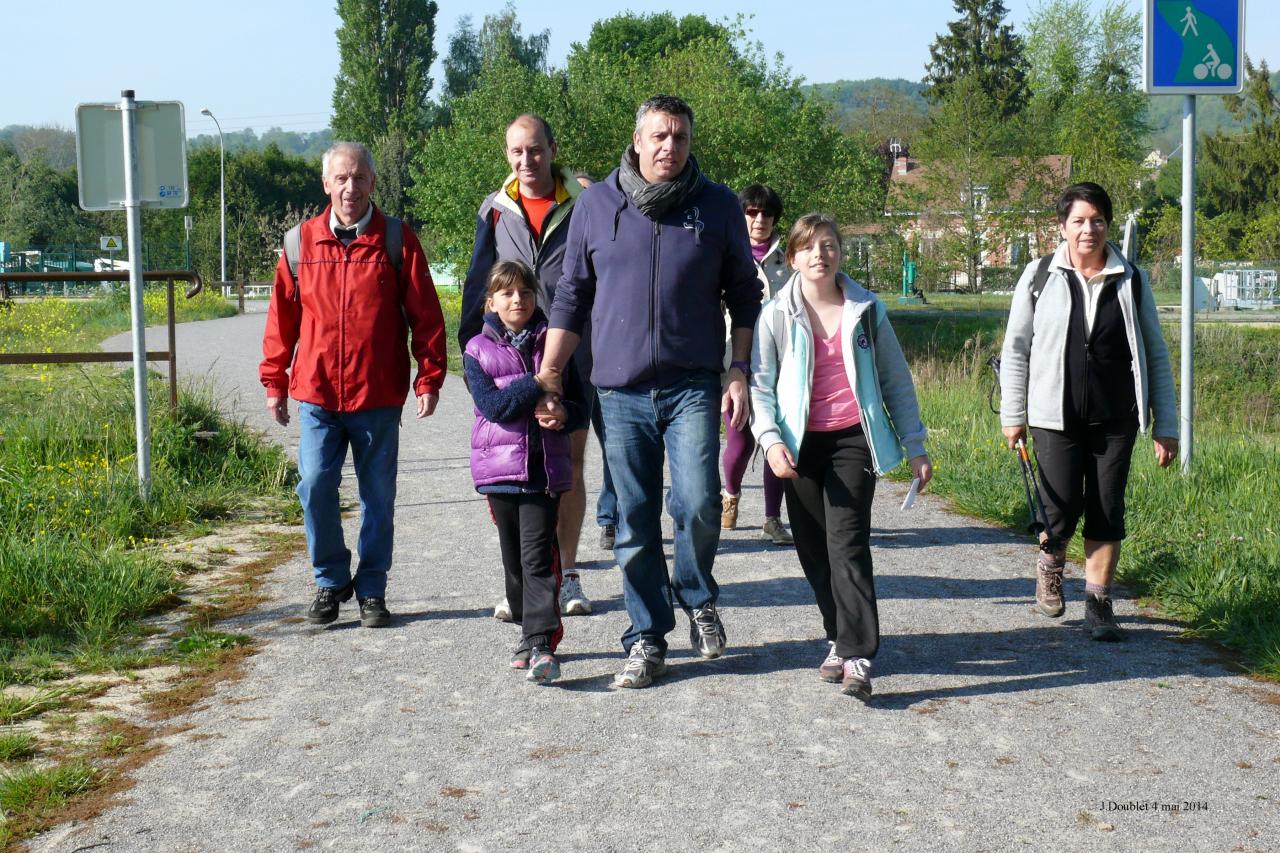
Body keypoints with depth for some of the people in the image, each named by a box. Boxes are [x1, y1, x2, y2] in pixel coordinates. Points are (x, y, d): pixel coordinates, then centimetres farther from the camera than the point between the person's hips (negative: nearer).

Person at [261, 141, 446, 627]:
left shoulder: (397, 242, 0)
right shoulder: (301, 242, 4)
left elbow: (425, 315, 0)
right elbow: (282, 318, 10)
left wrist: (429, 378, -4)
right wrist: (274, 382, 10)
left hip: (379, 397, -1)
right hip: (316, 393, 1)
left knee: (378, 496, 6)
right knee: (315, 488, -5)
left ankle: (372, 590, 20)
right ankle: (330, 581, 15)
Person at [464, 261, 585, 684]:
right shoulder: (477, 350, 4)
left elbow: (578, 403, 8)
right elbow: (492, 405, -10)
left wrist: (563, 414, -14)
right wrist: (537, 384, -17)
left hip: (545, 467, -1)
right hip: (500, 467, 1)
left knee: (538, 556, -9)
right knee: (514, 557, 10)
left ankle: (541, 644, -14)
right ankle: (530, 631, 24)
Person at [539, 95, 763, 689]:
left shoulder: (718, 206, 4)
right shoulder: (596, 204, 5)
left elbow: (744, 296, 9)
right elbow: (571, 296, 10)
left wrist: (739, 373, 1)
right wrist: (547, 374, 5)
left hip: (693, 385, -1)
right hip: (620, 390, 1)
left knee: (697, 505, -15)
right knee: (635, 525, 5)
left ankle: (697, 598, 14)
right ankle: (647, 639, 17)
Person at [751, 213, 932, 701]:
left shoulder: (866, 311, 4)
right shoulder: (776, 316, 2)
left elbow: (896, 381, 10)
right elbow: (760, 385, -1)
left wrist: (914, 447, 8)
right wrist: (771, 440, -17)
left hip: (853, 441, -2)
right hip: (800, 446, 2)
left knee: (847, 545, -13)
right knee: (814, 551, 8)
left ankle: (856, 656, -16)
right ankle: (841, 639, 24)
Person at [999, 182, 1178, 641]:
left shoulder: (1130, 280, 3)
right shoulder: (1039, 277, -1)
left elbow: (1155, 353, 7)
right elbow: (1015, 348, 5)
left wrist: (1165, 425, 4)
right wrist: (1012, 414, 1)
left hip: (1115, 419, 1)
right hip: (1056, 417, -1)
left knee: (1107, 512, 2)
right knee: (1063, 509, -2)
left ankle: (1098, 603, 15)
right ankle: (1050, 562, 31)